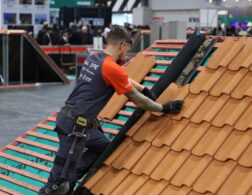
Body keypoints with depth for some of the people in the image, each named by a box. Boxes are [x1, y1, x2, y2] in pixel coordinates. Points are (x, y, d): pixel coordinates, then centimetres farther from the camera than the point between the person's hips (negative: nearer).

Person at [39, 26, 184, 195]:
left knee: (104, 147, 22)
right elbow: (138, 100, -7)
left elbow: (124, 78, 27)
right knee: (60, 180, -3)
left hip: (69, 118, 9)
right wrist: (164, 108, 5)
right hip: (75, 125, -9)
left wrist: (144, 89, 30)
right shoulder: (112, 68, -16)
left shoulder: (93, 58, 10)